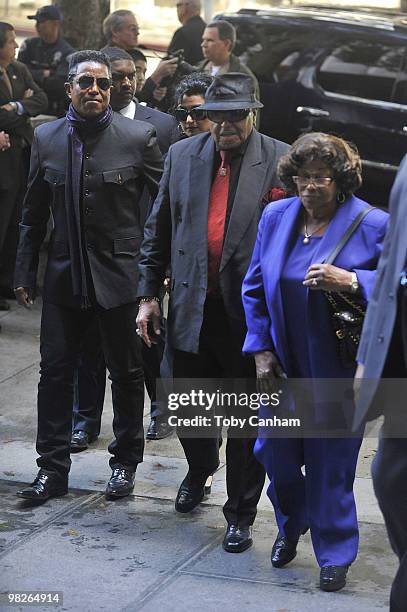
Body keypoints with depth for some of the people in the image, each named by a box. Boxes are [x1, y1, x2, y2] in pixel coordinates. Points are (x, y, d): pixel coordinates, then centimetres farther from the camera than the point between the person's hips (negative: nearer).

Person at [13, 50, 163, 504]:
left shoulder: (138, 137, -7)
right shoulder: (46, 138, 3)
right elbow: (34, 212, 9)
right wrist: (24, 273, 7)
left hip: (119, 275, -2)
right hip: (64, 275, 3)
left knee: (126, 373, 10)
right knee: (55, 372, 5)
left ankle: (125, 462, 27)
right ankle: (52, 467, 16)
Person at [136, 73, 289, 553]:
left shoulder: (280, 162, -7)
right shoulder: (182, 155, 4)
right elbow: (158, 230, 10)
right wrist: (148, 293, 8)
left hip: (250, 313, -3)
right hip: (191, 309, 4)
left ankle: (241, 513, 21)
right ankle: (200, 470, 49)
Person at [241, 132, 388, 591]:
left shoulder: (372, 225, -11)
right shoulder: (275, 217, 2)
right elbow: (255, 287, 10)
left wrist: (352, 282, -26)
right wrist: (261, 350, 4)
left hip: (338, 369, -4)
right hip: (283, 364, 4)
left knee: (330, 462, 3)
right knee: (273, 449, 11)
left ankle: (334, 553, 21)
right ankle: (292, 523, 41)